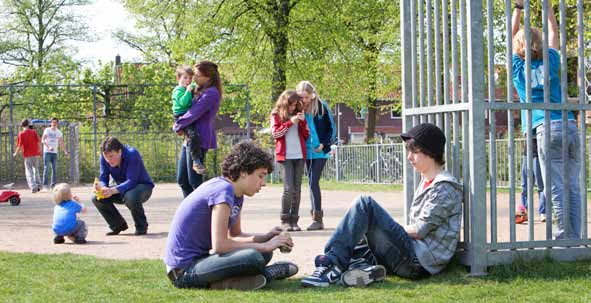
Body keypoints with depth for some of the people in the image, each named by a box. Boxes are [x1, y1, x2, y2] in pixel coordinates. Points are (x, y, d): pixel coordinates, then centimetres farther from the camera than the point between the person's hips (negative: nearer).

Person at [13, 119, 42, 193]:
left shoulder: (21, 134, -6)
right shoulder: (34, 132, -1)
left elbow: (19, 146, -6)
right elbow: (38, 142, -2)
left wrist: (15, 154, 9)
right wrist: (39, 151, 10)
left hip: (27, 155, -2)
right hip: (35, 154, 2)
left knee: (29, 172, 3)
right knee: (36, 170, 20)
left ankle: (33, 187, -8)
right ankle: (38, 185, 18)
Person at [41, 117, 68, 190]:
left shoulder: (59, 132, 11)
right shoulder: (47, 130, -2)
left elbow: (61, 143, 12)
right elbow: (42, 140, -9)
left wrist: (65, 151, -3)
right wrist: (49, 147, -24)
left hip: (55, 152, 4)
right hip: (47, 152, -4)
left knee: (54, 169, 2)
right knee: (46, 168, -6)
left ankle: (53, 185, 6)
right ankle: (45, 185, -5)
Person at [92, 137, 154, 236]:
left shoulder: (132, 154, -29)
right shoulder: (105, 157, -12)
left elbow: (131, 181, -35)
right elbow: (103, 178, -10)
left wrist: (113, 190, -49)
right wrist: (102, 187, -36)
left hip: (143, 186, -6)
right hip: (122, 189, 6)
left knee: (130, 197, -39)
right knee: (97, 198, -14)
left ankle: (141, 227, -12)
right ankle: (119, 225, 6)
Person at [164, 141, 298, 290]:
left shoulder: (237, 194, 10)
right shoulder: (223, 190, -18)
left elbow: (235, 235, 20)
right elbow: (219, 245, -23)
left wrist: (265, 238, 2)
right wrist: (264, 246, -14)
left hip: (198, 259, 10)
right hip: (183, 270, -10)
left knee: (264, 254, 11)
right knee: (253, 258, -27)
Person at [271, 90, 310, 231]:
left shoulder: (298, 114, 16)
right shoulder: (276, 115, 7)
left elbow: (306, 135, 14)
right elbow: (275, 133, -4)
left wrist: (303, 121, -2)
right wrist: (290, 122, -11)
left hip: (299, 155, 4)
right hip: (285, 156, -4)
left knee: (297, 189, 1)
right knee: (288, 188, -12)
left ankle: (294, 220, 4)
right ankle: (285, 220, -4)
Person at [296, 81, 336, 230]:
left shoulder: (322, 107, -5)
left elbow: (332, 128, 2)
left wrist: (324, 144, -7)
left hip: (320, 151, -4)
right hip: (307, 151, 4)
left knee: (313, 183, -13)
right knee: (312, 183, 8)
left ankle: (317, 219, -10)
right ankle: (317, 217, 15)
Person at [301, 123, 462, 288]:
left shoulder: (445, 188, -9)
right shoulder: (426, 181, 21)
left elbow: (420, 230, -12)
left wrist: (393, 229, 2)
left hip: (421, 261, -10)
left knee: (365, 204, -16)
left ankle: (333, 261, -19)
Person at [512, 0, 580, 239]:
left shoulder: (518, 67, 7)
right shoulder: (550, 62, 12)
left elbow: (513, 34, 19)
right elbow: (553, 32, 26)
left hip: (548, 130, -3)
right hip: (571, 127, 3)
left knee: (557, 190, -5)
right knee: (573, 187, 5)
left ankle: (562, 239, -7)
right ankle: (574, 239, 6)